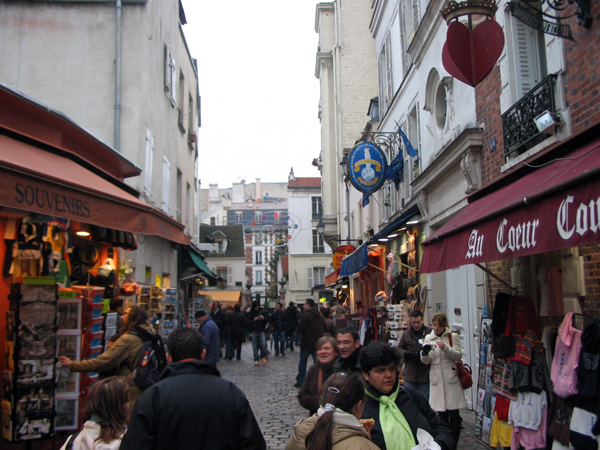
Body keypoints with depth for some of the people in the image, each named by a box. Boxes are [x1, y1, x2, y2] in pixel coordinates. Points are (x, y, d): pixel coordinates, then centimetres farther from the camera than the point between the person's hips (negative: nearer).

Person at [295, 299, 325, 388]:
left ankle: (300, 382, 15)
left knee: (302, 362, 9)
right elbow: (324, 328, 12)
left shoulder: (305, 314, -13)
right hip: (318, 343, 5)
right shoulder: (319, 315, 9)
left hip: (307, 342, -5)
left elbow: (300, 329, -17)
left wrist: (298, 328, 3)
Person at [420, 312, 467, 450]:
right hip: (436, 379, 2)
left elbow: (458, 356, -4)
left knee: (454, 415, -2)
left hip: (451, 378, -2)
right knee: (442, 415, 6)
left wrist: (446, 348, -21)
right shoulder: (428, 338, 9)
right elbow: (426, 361, 6)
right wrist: (424, 353, -17)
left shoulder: (453, 336, 3)